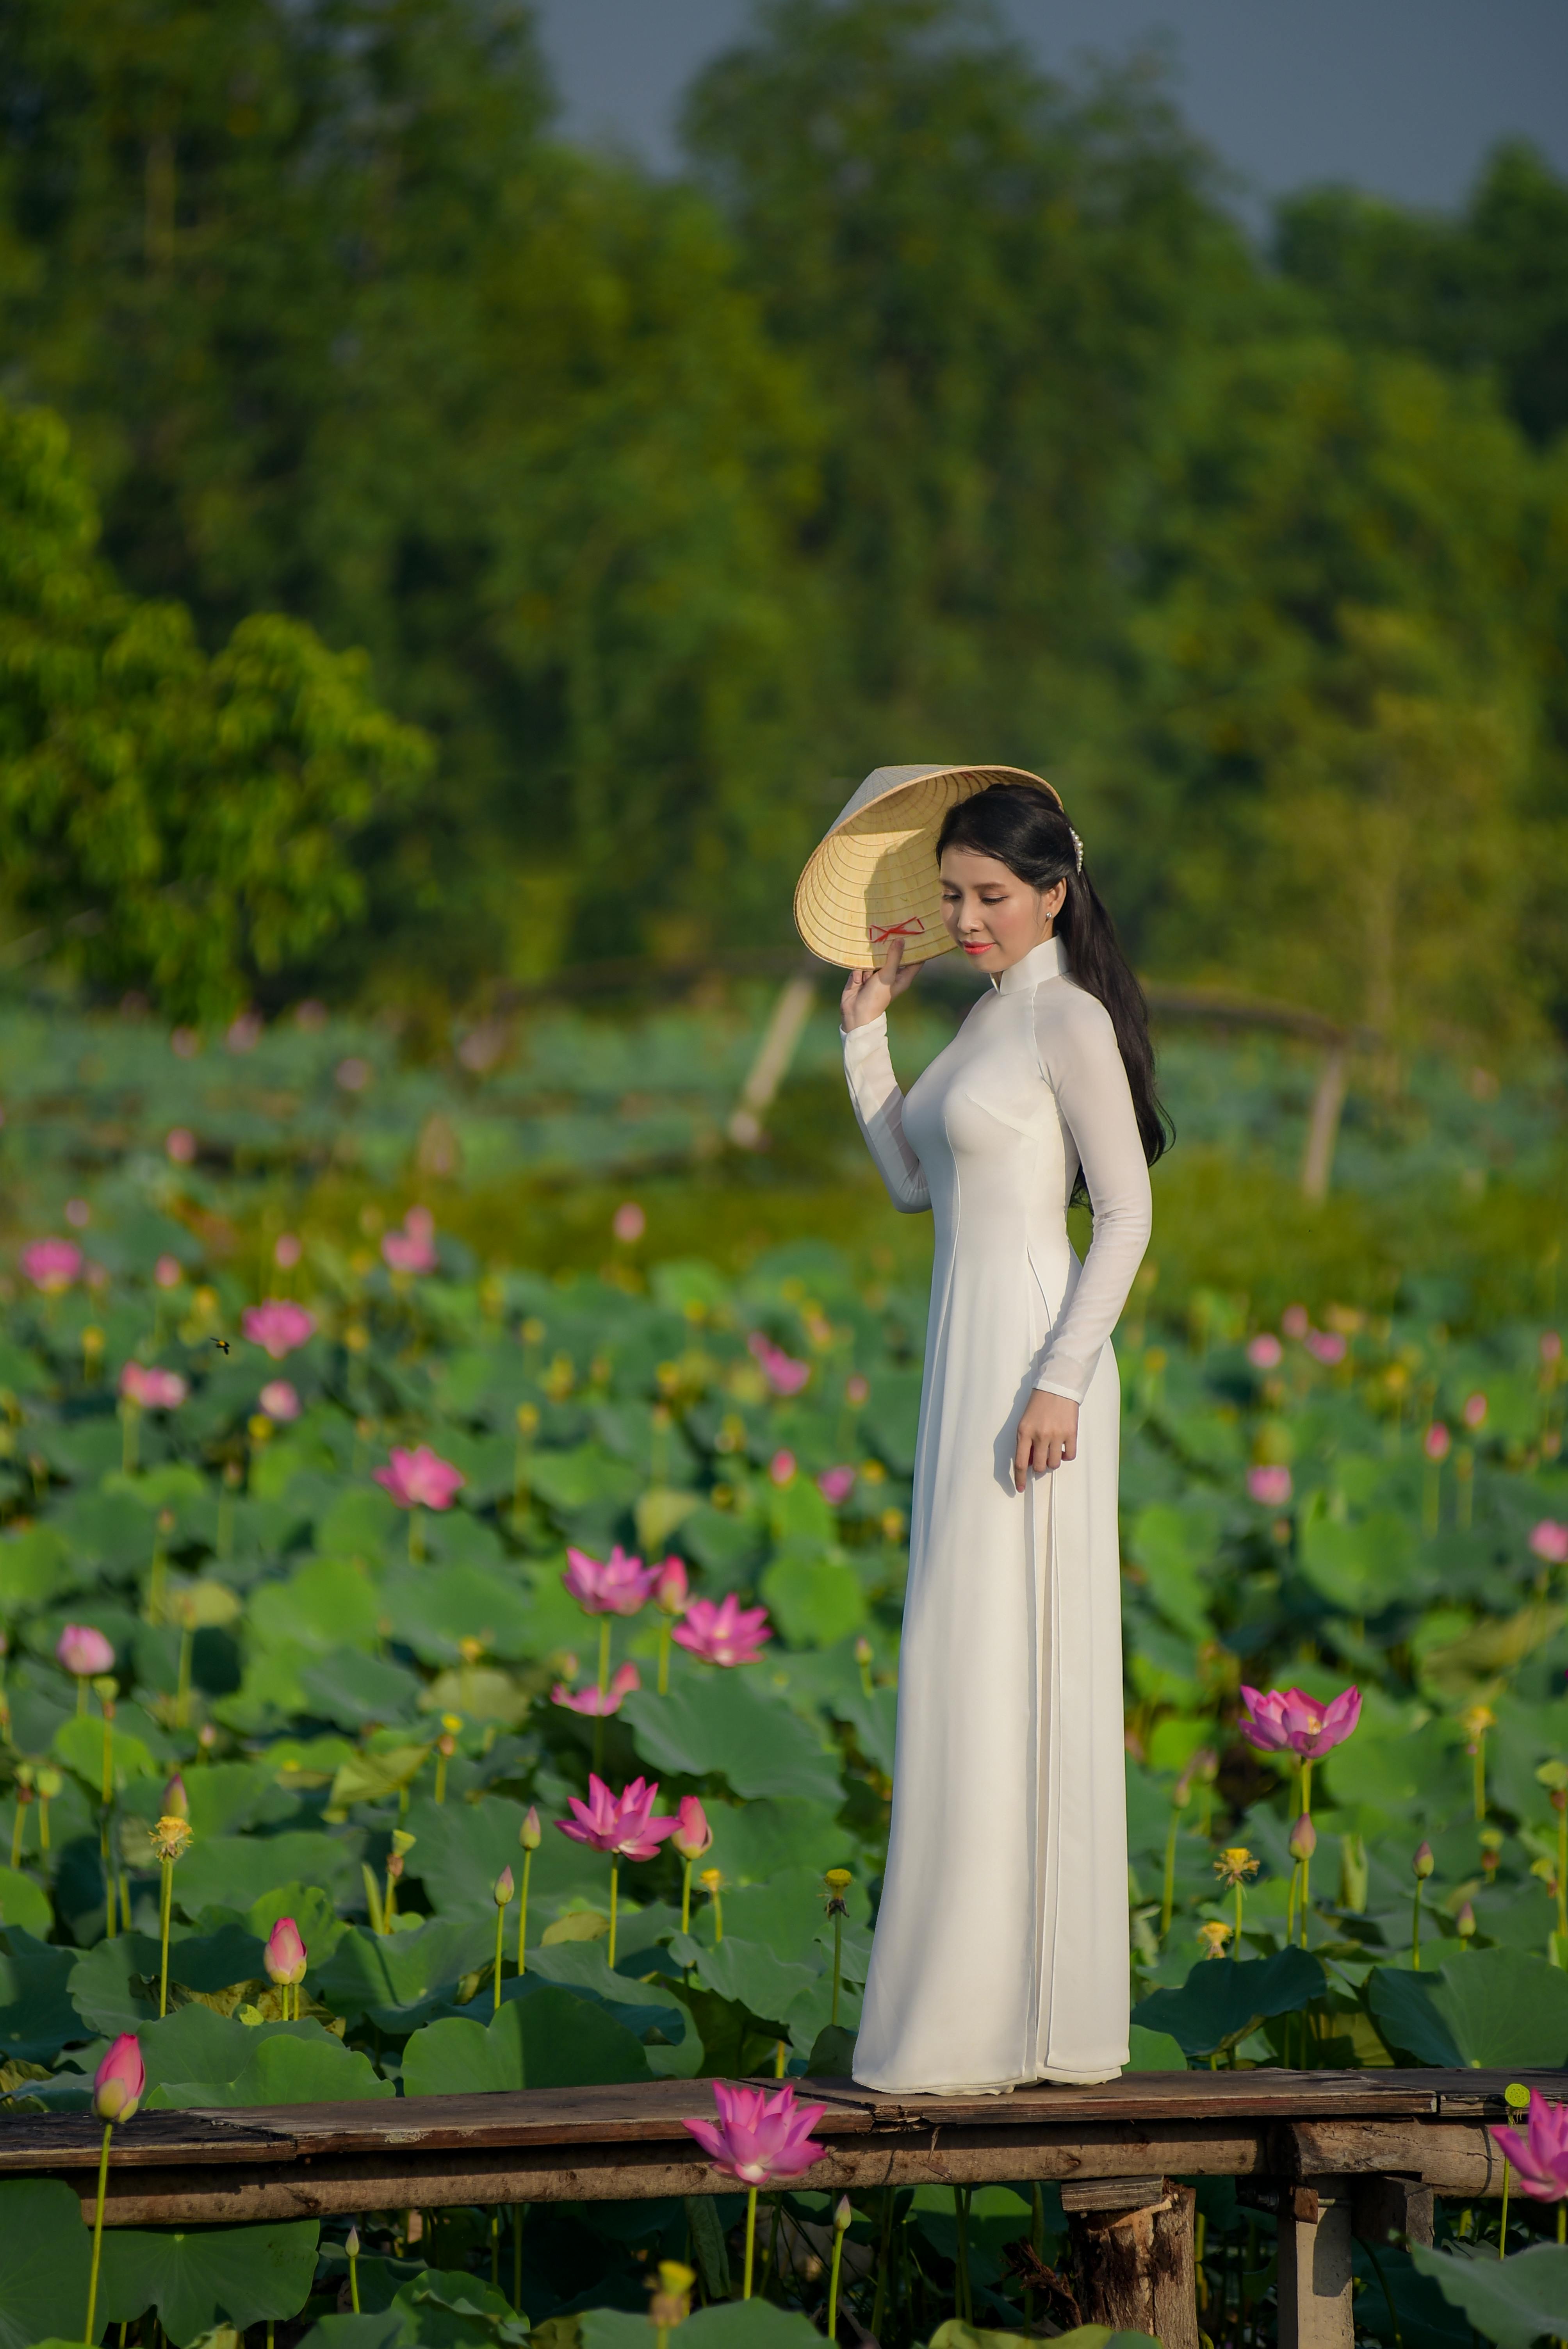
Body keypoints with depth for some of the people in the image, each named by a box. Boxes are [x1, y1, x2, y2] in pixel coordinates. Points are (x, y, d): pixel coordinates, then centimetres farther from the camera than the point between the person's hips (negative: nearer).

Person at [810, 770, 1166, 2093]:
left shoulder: (1073, 1019, -11)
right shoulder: (996, 1017, 16)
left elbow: (1129, 1213, -16)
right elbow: (912, 1181, 18)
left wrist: (1059, 1381, -22)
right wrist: (868, 1025, 15)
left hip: (1032, 1359, -10)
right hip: (973, 1356, 10)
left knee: (998, 1675, -8)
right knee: (992, 1677, 9)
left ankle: (988, 2031, -6)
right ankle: (1052, 2022, 13)